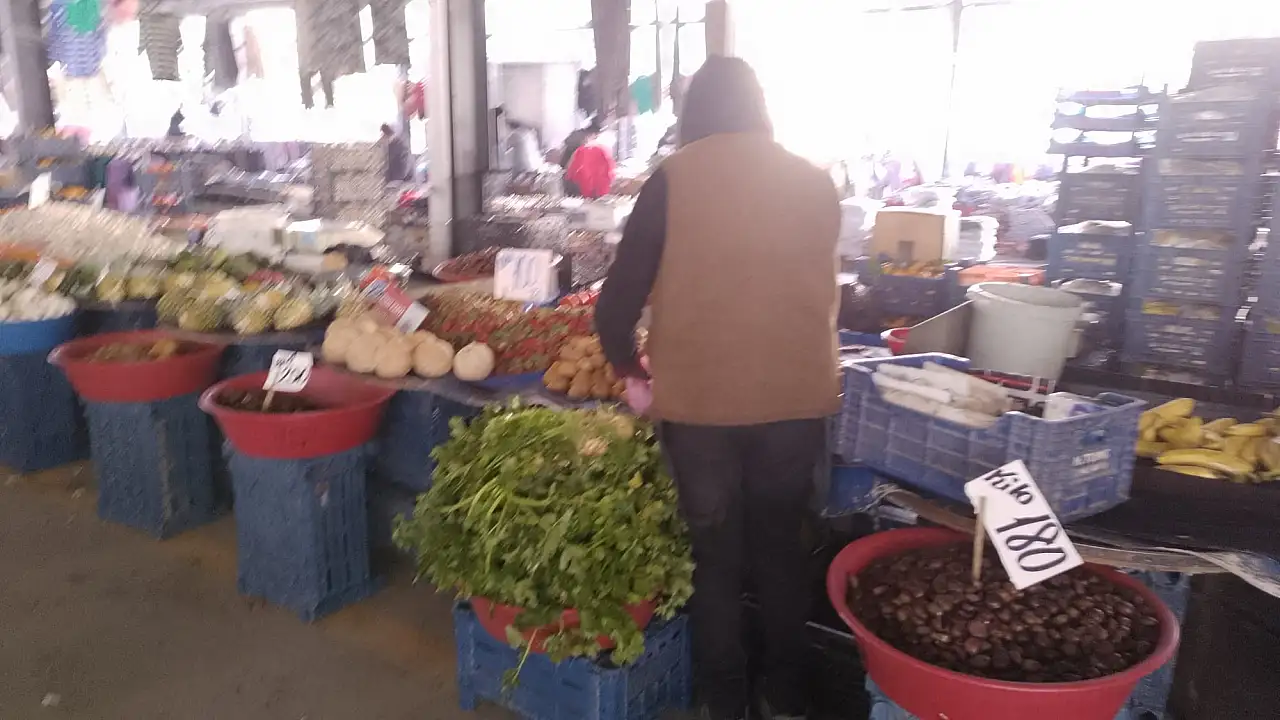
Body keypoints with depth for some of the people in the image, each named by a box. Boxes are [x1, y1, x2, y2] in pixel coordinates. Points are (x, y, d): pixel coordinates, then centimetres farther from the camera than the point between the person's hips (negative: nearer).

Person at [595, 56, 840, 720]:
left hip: (699, 400, -2)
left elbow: (616, 307, -9)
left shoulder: (673, 180, -7)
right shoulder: (815, 182, 4)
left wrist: (633, 372, 9)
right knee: (782, 550, 20)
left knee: (715, 557, 15)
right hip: (797, 397, 3)